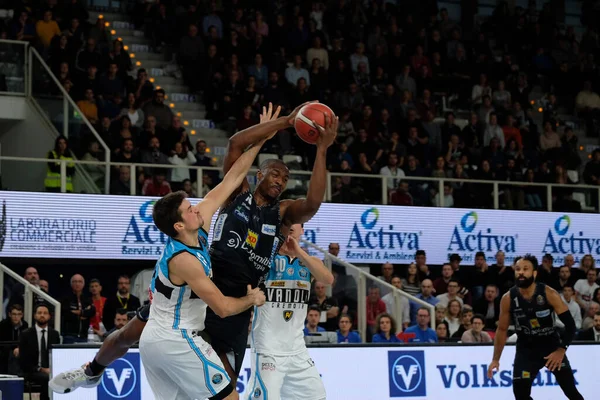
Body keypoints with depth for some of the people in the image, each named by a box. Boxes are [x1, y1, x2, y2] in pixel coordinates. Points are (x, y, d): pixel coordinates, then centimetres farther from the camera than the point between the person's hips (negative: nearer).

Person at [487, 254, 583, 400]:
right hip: (526, 349, 1)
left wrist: (561, 350, -25)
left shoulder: (549, 294, -18)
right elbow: (502, 330, 0)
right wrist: (496, 359, -1)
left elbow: (570, 324, -15)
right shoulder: (508, 298, -13)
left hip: (552, 345, -1)